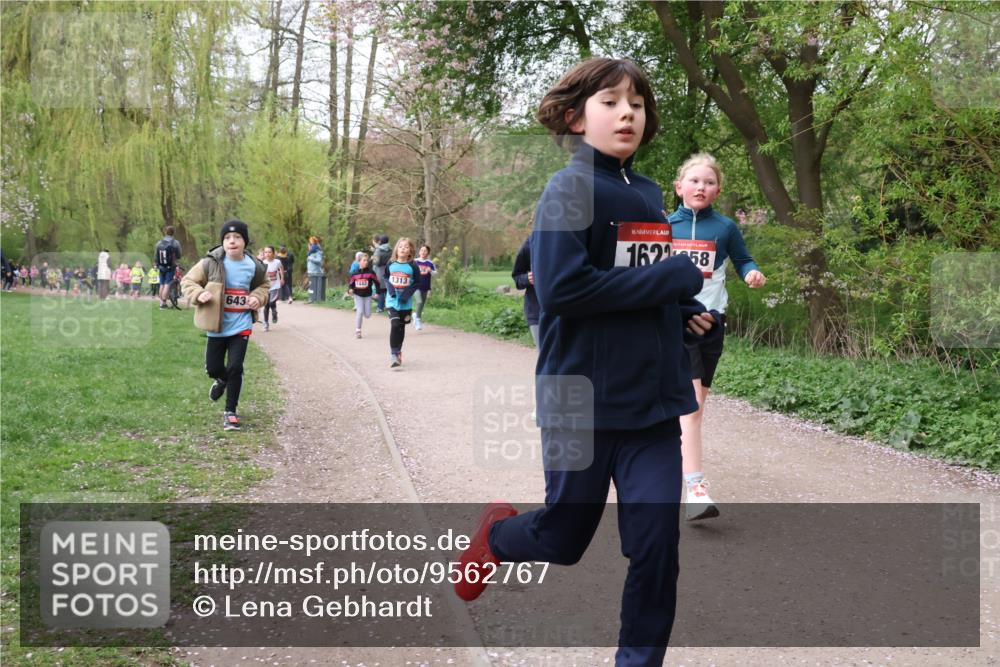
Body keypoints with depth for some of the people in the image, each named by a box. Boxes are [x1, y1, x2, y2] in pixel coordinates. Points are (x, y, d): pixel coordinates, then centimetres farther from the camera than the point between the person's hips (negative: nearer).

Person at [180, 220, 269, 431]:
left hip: (241, 326, 0)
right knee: (213, 368, 10)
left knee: (235, 368, -5)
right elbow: (188, 281, -2)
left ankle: (230, 411, 10)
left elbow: (263, 285, 16)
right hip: (217, 326, 0)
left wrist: (257, 297, -6)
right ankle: (222, 380, 48)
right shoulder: (211, 263, -11)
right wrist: (198, 294, -22)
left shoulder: (254, 266, -4)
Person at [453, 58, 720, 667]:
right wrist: (672, 279, -19)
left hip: (654, 400, 5)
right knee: (564, 541, 12)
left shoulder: (649, 195, 9)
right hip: (583, 399, -5)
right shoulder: (570, 191, -11)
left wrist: (686, 312, 1)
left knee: (656, 544, 2)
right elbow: (560, 289, -23)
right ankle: (498, 533, 44)